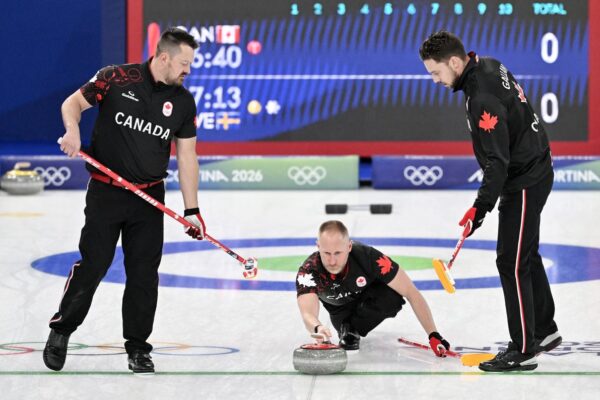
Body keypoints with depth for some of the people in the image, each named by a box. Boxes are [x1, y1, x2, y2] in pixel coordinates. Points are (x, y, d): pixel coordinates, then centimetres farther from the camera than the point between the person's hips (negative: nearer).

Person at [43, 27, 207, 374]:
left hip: (150, 198, 3)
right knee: (93, 265, -3)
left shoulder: (183, 101, 4)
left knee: (144, 273, 1)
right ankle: (61, 330, 17)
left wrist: (192, 209, 3)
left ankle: (138, 347, 12)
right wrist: (73, 131, -20)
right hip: (105, 191, -3)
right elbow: (73, 103, 2)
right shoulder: (117, 79, -7)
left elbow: (187, 155, 6)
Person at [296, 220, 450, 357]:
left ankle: (352, 329, -9)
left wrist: (433, 336, -37)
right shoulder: (308, 271, -37)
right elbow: (307, 314, -51)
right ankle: (345, 328, 8)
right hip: (340, 307, 3)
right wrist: (317, 328, -76)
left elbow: (412, 294, -32)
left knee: (392, 298, -32)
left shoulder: (367, 257, -39)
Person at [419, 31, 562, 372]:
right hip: (533, 168, 11)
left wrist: (482, 206, -27)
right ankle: (544, 331, 34)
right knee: (527, 255, 21)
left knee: (512, 263, -7)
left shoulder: (483, 98, -28)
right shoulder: (488, 66, 2)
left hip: (525, 182, -11)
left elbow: (497, 161, -29)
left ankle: (523, 350, -3)